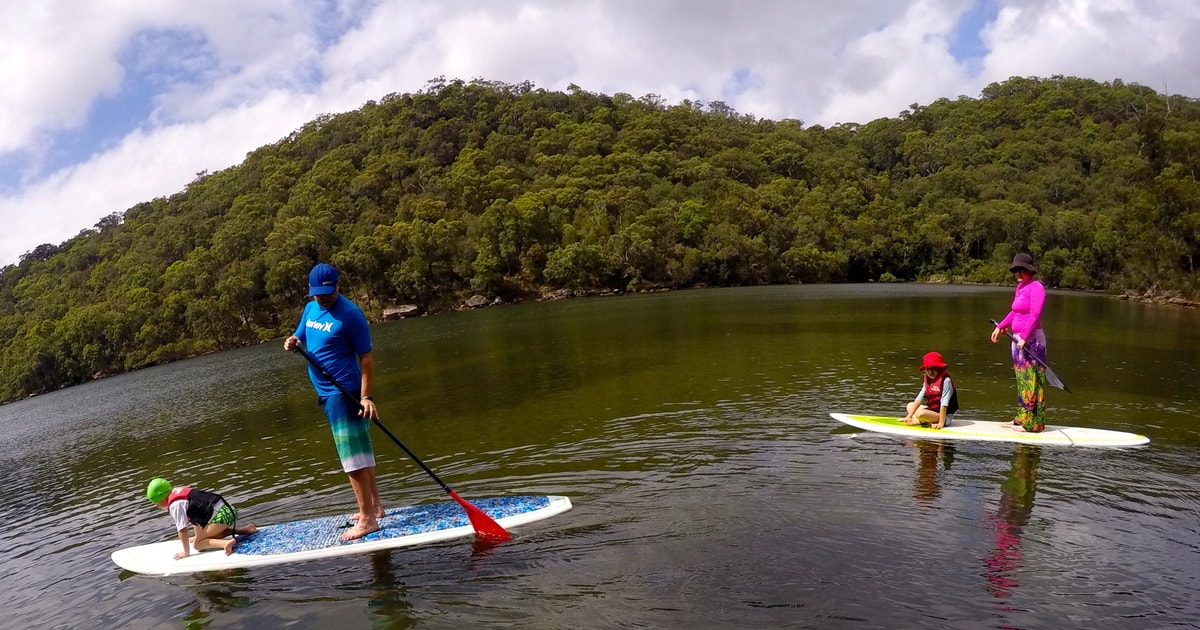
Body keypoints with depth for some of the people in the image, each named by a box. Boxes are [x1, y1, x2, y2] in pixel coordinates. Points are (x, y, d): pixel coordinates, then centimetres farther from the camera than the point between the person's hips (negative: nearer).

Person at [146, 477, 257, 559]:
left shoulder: (175, 505, -10)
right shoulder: (179, 492, 19)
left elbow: (182, 530, -8)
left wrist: (186, 552, 2)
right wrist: (198, 536, 35)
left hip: (220, 515, -10)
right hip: (227, 509, 10)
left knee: (197, 545, -3)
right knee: (211, 534, 28)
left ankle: (226, 543, -25)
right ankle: (242, 530, 19)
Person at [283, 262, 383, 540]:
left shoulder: (350, 314, -15)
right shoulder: (310, 309, 9)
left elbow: (366, 357, -15)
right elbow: (300, 338, 19)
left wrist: (366, 396, -23)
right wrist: (292, 342, -7)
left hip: (345, 393, -9)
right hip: (327, 393, 9)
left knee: (353, 455, -8)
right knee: (360, 451, 16)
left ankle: (367, 520, -3)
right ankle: (375, 506, 27)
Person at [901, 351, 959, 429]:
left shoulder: (945, 380, -19)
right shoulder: (927, 380, 5)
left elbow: (944, 404, -24)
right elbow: (919, 399, 4)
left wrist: (941, 423, -27)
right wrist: (909, 416, -1)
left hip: (944, 415, -9)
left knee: (920, 413, -35)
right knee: (909, 406, 18)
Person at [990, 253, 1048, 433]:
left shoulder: (1036, 287, -13)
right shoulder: (1020, 286, 15)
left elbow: (1035, 315, -21)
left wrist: (1024, 337, -26)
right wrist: (1000, 327, 19)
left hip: (1032, 339, -9)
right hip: (1019, 338, 9)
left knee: (1032, 381, -4)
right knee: (1022, 380, 16)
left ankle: (1031, 423, 1)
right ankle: (1022, 417, 25)